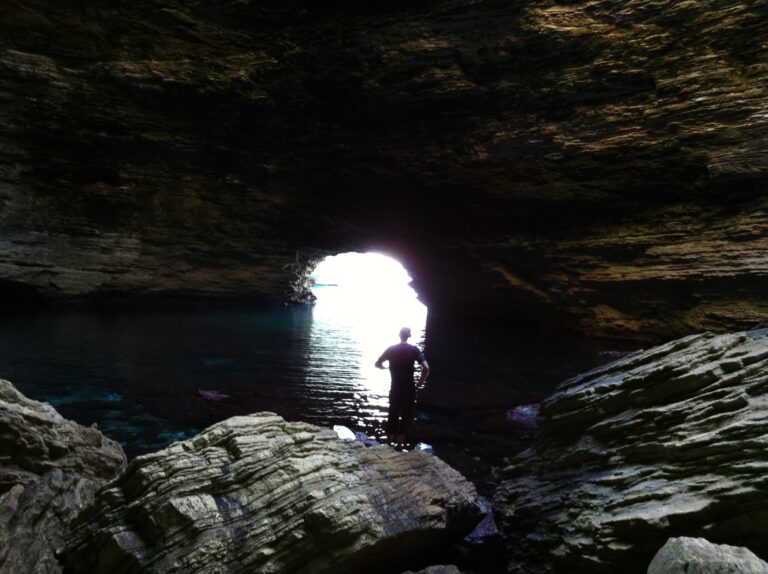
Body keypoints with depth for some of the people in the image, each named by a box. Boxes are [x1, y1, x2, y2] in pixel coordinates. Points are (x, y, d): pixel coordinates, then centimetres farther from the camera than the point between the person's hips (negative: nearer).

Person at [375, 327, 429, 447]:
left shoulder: (391, 349, 0)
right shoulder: (414, 350, -9)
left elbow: (378, 364, 6)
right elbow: (426, 367, -20)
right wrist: (421, 381, -4)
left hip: (394, 389, 3)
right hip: (409, 389, -3)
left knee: (393, 415, 16)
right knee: (407, 415, 9)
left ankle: (392, 442, 22)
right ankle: (400, 442, 6)